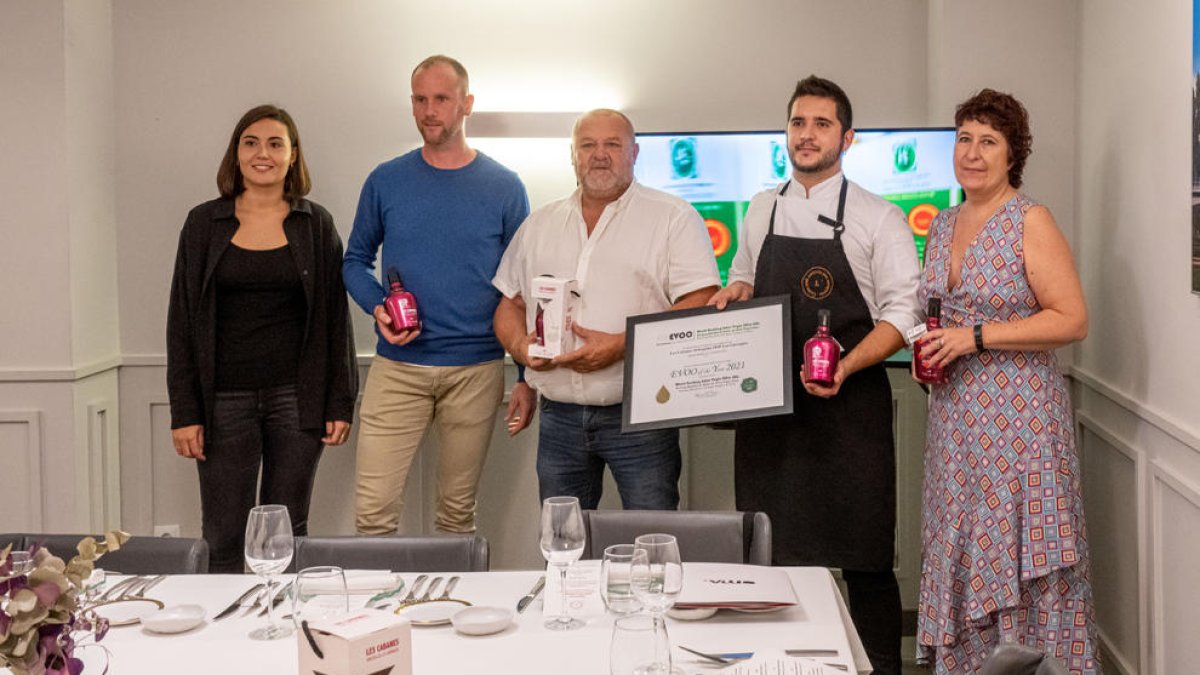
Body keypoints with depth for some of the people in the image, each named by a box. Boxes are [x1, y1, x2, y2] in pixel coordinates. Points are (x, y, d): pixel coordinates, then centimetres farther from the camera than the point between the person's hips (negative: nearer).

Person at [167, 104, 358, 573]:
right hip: (225, 402, 0)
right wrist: (184, 412, -3)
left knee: (288, 536, 7)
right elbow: (181, 321, 4)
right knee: (223, 540, 1)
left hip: (297, 401, 0)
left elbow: (335, 318, 5)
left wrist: (340, 403, -1)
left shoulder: (316, 226, 5)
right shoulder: (204, 224, 5)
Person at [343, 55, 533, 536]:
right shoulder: (386, 182, 5)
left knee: (458, 510, 9)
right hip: (397, 366, 1)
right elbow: (355, 261, 13)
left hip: (476, 370, 0)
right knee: (373, 509, -4)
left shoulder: (503, 187, 2)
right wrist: (377, 308, -8)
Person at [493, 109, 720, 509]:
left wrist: (621, 346, -19)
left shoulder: (673, 217, -1)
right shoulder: (539, 225, 15)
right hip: (559, 415, 4)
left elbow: (700, 306, -10)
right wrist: (519, 345, -4)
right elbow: (510, 303, 18)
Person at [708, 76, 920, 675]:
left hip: (849, 407, -4)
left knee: (863, 559, 0)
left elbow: (901, 312, -6)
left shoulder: (878, 220, -1)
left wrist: (844, 366, -20)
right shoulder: (761, 211, 13)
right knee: (772, 558, 8)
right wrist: (734, 292, 2)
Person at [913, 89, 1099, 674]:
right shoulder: (943, 226, 12)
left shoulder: (1030, 221, -8)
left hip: (1019, 413, -6)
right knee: (962, 557, 10)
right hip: (955, 417, 6)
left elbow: (1072, 320, -13)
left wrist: (976, 338, -17)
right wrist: (928, 350, 4)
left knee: (1020, 563, -2)